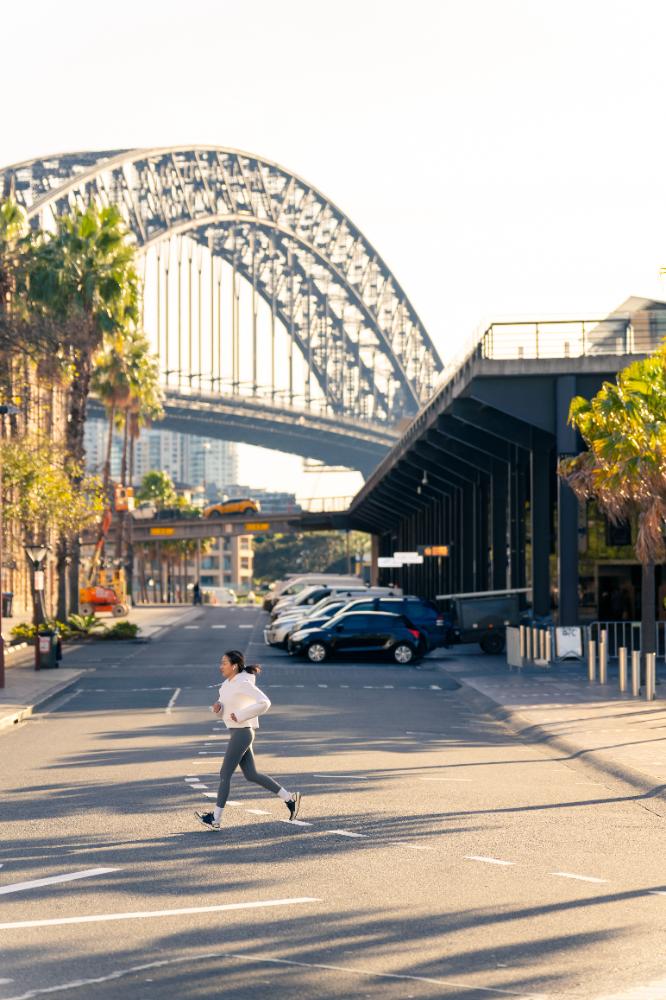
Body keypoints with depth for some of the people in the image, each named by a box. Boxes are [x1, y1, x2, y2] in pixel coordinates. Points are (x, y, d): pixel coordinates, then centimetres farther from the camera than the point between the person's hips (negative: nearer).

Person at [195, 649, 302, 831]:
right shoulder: (228, 683, 12)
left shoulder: (243, 683, -16)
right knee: (251, 775, 12)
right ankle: (289, 798, 19)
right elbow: (224, 710, 21)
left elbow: (264, 703, -24)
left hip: (242, 733, -10)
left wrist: (241, 715, -22)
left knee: (225, 774, -4)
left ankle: (215, 819, 2)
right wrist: (218, 707, -3)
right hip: (237, 733, 10)